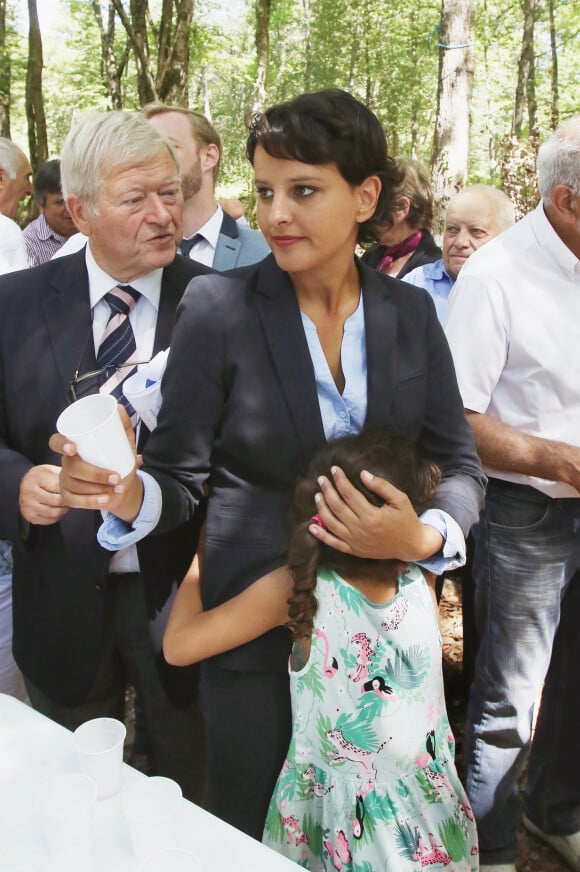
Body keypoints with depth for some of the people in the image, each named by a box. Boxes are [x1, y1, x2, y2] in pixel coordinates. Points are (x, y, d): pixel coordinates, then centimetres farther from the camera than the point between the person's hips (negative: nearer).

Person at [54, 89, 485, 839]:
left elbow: (458, 463, 0)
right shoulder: (218, 307, -12)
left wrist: (423, 537, -19)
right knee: (252, 839, 17)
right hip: (257, 632, -2)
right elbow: (180, 478, -8)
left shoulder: (410, 312, -2)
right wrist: (125, 492, -29)